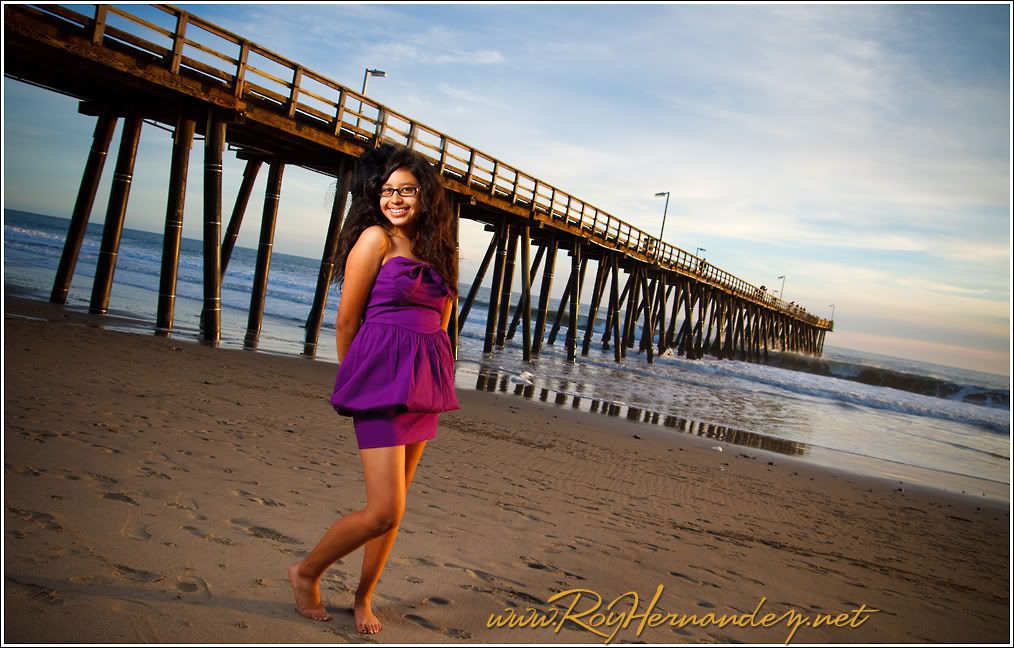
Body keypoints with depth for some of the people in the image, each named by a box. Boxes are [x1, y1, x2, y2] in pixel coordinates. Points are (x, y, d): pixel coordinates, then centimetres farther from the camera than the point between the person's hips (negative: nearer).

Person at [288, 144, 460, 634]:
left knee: (394, 506, 12)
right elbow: (346, 322, -5)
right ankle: (306, 572, 17)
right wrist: (355, 381, 6)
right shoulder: (375, 238, -7)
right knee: (383, 512, -8)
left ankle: (364, 597, 30)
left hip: (423, 382, 7)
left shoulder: (435, 249, 13)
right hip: (382, 377, -7)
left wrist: (432, 381, 11)